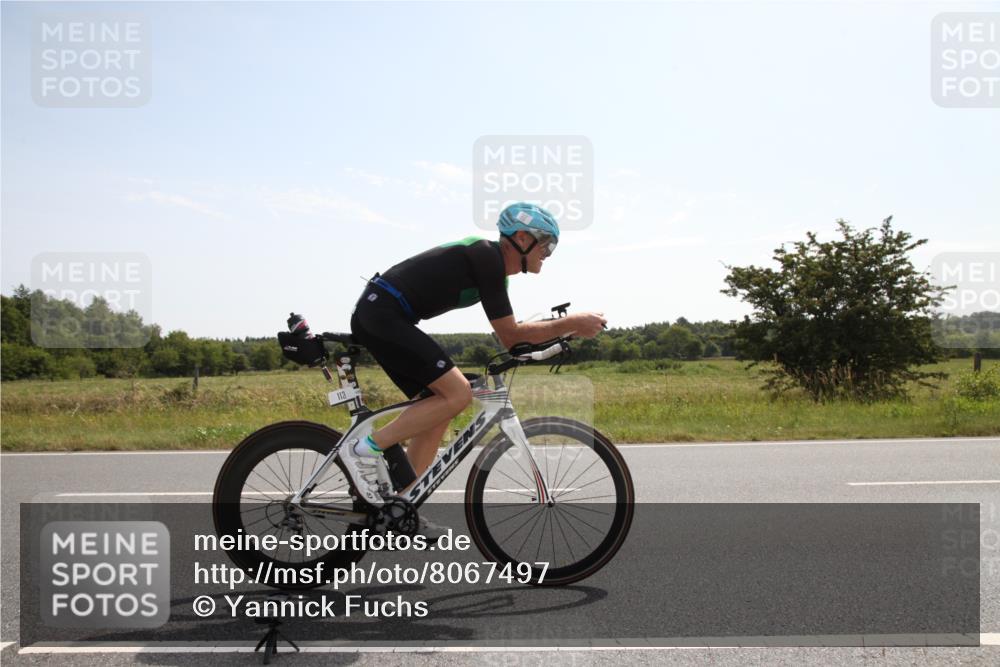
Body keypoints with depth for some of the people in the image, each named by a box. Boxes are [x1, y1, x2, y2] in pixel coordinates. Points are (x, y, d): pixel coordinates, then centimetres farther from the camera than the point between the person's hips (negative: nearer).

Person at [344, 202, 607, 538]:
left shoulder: (489, 260, 17)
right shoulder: (487, 258, -13)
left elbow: (509, 335, 20)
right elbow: (510, 335, -13)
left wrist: (563, 328, 12)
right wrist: (572, 323, -10)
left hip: (377, 317, 10)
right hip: (382, 314, -10)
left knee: (440, 406, 9)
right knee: (457, 394, -16)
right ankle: (365, 448, -8)